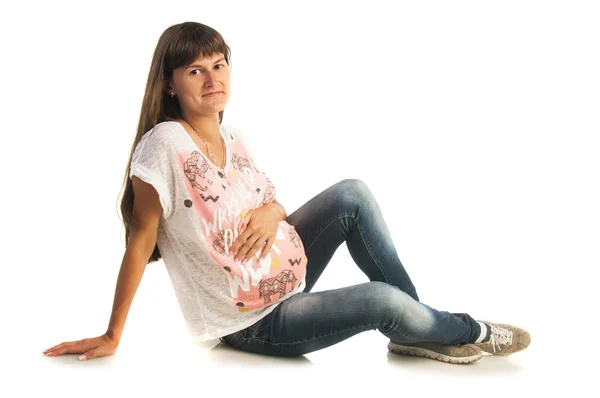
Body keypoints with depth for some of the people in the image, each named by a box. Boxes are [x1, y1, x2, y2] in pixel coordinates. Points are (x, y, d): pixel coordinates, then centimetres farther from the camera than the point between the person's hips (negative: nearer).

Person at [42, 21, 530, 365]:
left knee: (352, 193, -11)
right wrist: (112, 337, -14)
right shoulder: (164, 145, -23)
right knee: (384, 301, -22)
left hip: (285, 274, 7)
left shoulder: (233, 136, -1)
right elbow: (140, 245, -18)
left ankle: (415, 332, 0)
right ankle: (468, 333, 11)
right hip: (251, 322, -7)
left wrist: (274, 210, -13)